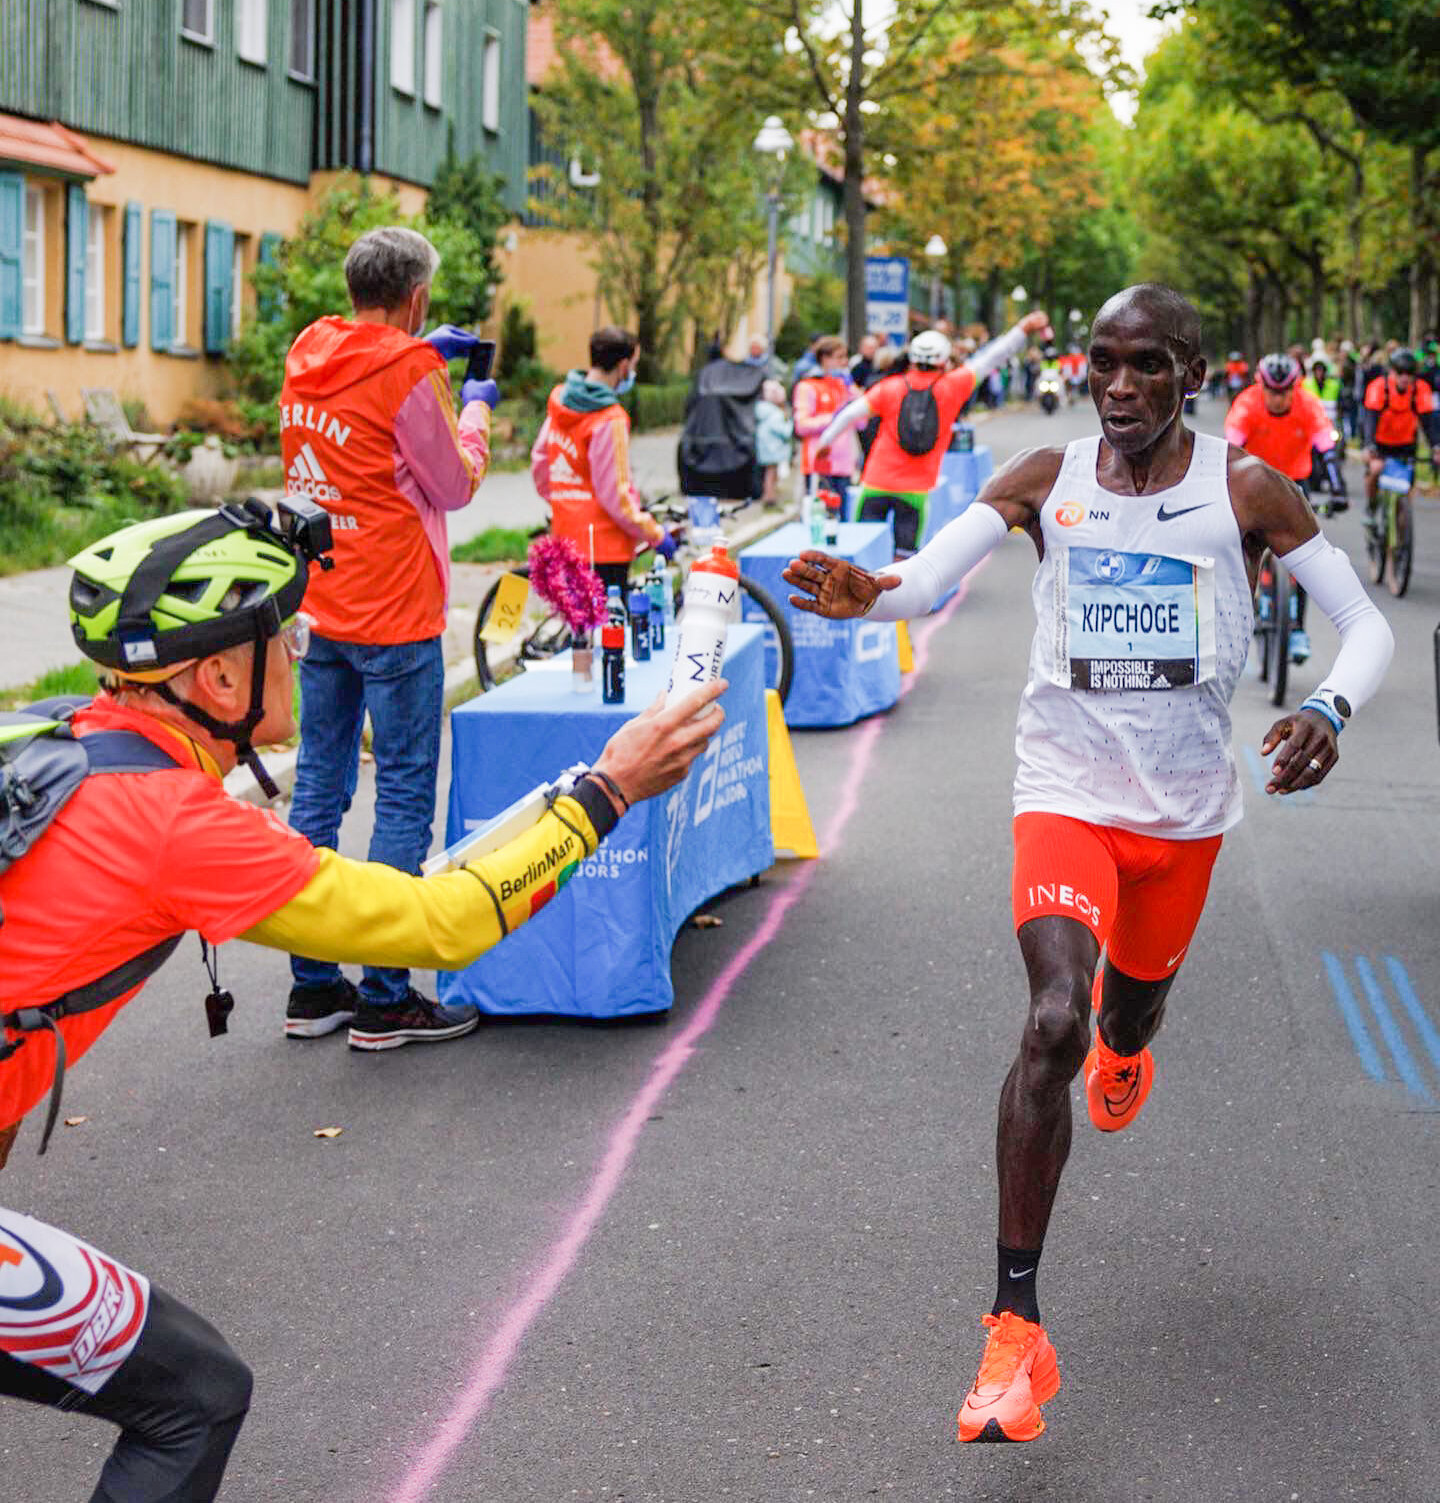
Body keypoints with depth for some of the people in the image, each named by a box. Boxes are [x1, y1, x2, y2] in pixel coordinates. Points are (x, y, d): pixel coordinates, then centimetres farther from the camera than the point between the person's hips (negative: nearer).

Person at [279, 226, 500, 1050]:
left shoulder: (306, 355, 6)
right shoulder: (411, 372, -15)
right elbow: (457, 486, -7)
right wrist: (477, 409, 9)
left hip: (320, 611, 8)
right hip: (395, 615, -7)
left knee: (318, 790, 12)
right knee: (405, 799, 0)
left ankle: (313, 987, 18)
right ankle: (385, 999, 3)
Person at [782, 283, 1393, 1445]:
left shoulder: (1245, 491, -7)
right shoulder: (1045, 481, -5)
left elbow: (1369, 627, -7)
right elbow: (926, 577, -15)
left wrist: (1329, 713, -29)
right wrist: (864, 594, -39)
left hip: (1187, 810, 2)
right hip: (1068, 794, -2)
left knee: (1129, 1006, 23)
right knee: (1053, 1021, -22)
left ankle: (1125, 1048, 68)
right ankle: (1016, 1328, -18)